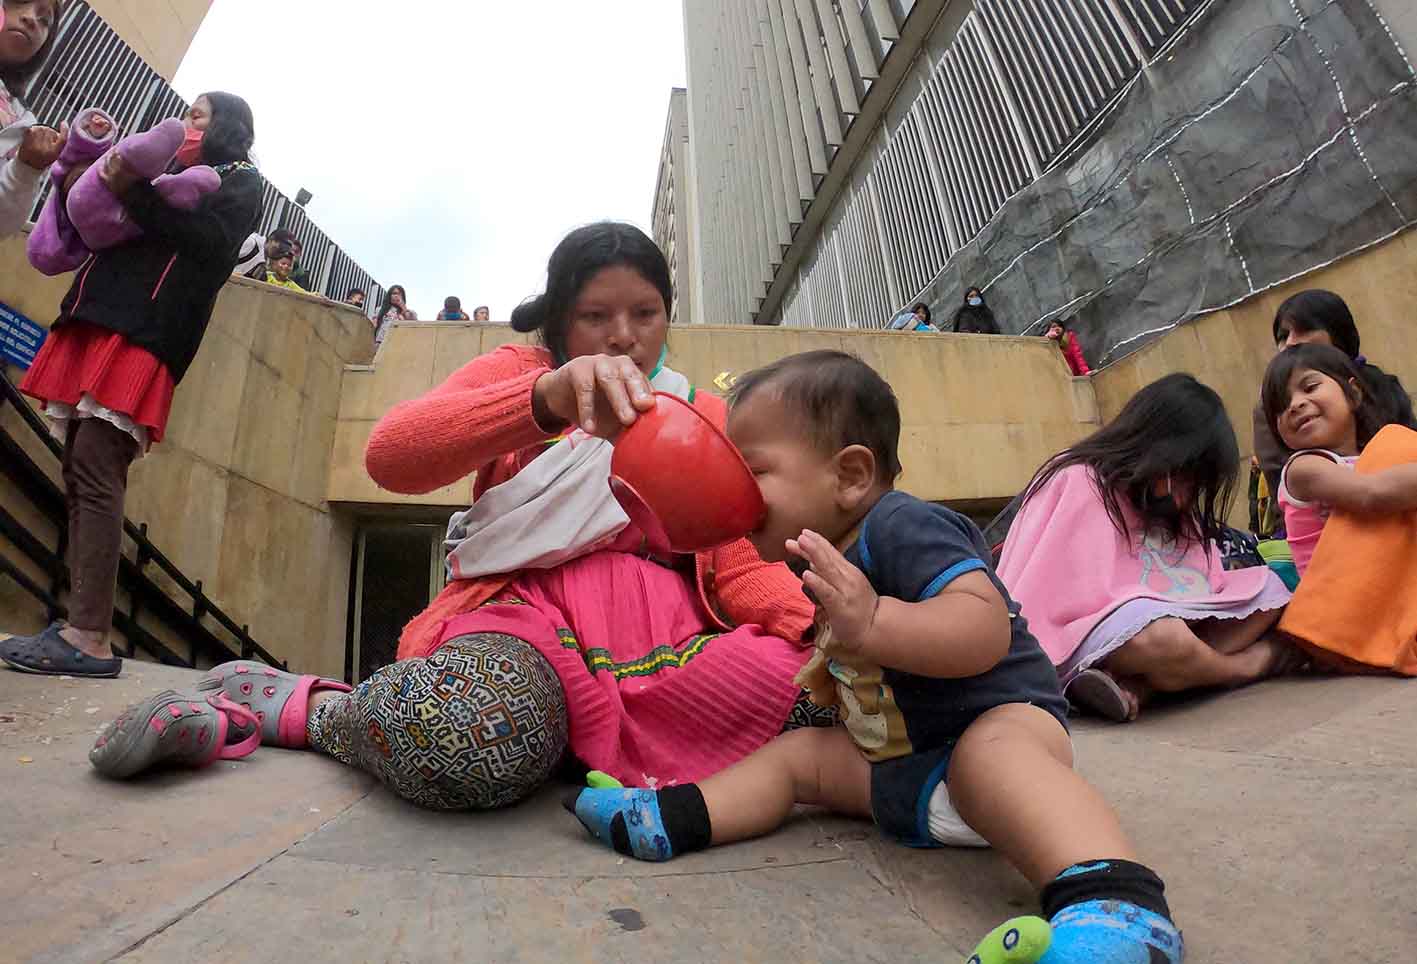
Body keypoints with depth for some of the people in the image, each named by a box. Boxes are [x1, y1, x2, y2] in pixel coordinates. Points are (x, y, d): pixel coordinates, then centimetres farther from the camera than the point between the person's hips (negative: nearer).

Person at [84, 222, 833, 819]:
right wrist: (548, 398, -28)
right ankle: (298, 704, -6)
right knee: (472, 734, -40)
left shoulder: (704, 414, 16)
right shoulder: (518, 371, 10)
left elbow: (741, 566, 5)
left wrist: (823, 625, -17)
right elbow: (391, 454, -10)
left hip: (664, 627, 5)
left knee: (823, 692, -27)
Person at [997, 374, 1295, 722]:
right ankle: (1242, 664, 1)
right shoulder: (1079, 484, -10)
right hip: (1092, 629, -10)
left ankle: (1135, 685, -20)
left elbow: (1207, 586, 15)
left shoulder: (1167, 502, 19)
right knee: (1165, 640, -38)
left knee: (1269, 587, 1)